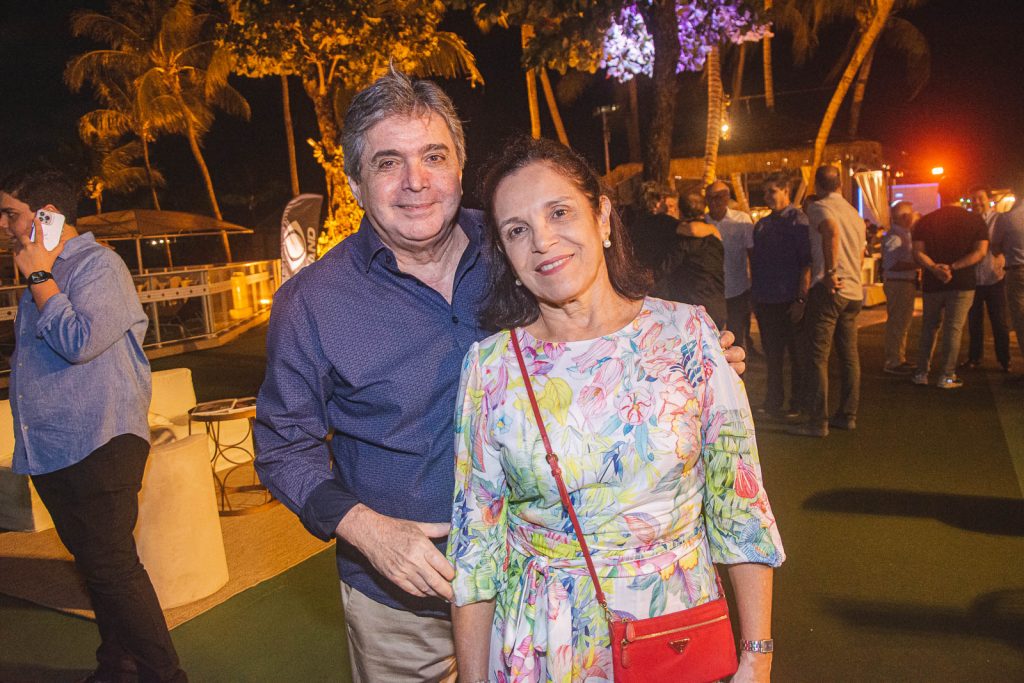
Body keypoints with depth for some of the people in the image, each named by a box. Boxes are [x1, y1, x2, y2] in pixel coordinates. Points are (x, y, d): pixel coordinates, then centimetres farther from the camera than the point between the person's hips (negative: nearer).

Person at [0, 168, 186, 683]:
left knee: (111, 568, -8)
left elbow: (79, 343, -23)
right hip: (48, 452, 9)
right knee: (94, 565, 16)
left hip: (97, 446, -9)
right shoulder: (42, 274, 17)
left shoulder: (99, 266, -9)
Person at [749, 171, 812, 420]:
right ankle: (773, 402, 24)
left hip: (789, 302, -6)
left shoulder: (798, 220, -7)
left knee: (796, 355, 5)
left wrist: (801, 299, -19)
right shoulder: (762, 225, 13)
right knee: (772, 355, 14)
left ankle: (799, 404, 14)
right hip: (765, 301, 6)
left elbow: (807, 262, -13)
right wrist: (754, 296, 13)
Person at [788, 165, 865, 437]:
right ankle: (847, 415, 18)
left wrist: (830, 272, -26)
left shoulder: (818, 207, -6)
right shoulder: (855, 214, 19)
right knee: (849, 355, 12)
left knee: (817, 356, -6)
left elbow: (831, 229, -28)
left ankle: (817, 421, -6)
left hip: (829, 291, -8)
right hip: (854, 292, 8)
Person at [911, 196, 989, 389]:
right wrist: (952, 268, -16)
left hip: (932, 284, 2)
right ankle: (946, 376, 3)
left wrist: (935, 268, -18)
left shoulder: (925, 221, 1)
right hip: (962, 284, -1)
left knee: (929, 328, 13)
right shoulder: (975, 220, 0)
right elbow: (980, 252, -9)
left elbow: (918, 252, -8)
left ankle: (921, 373, 14)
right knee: (954, 329, 3)